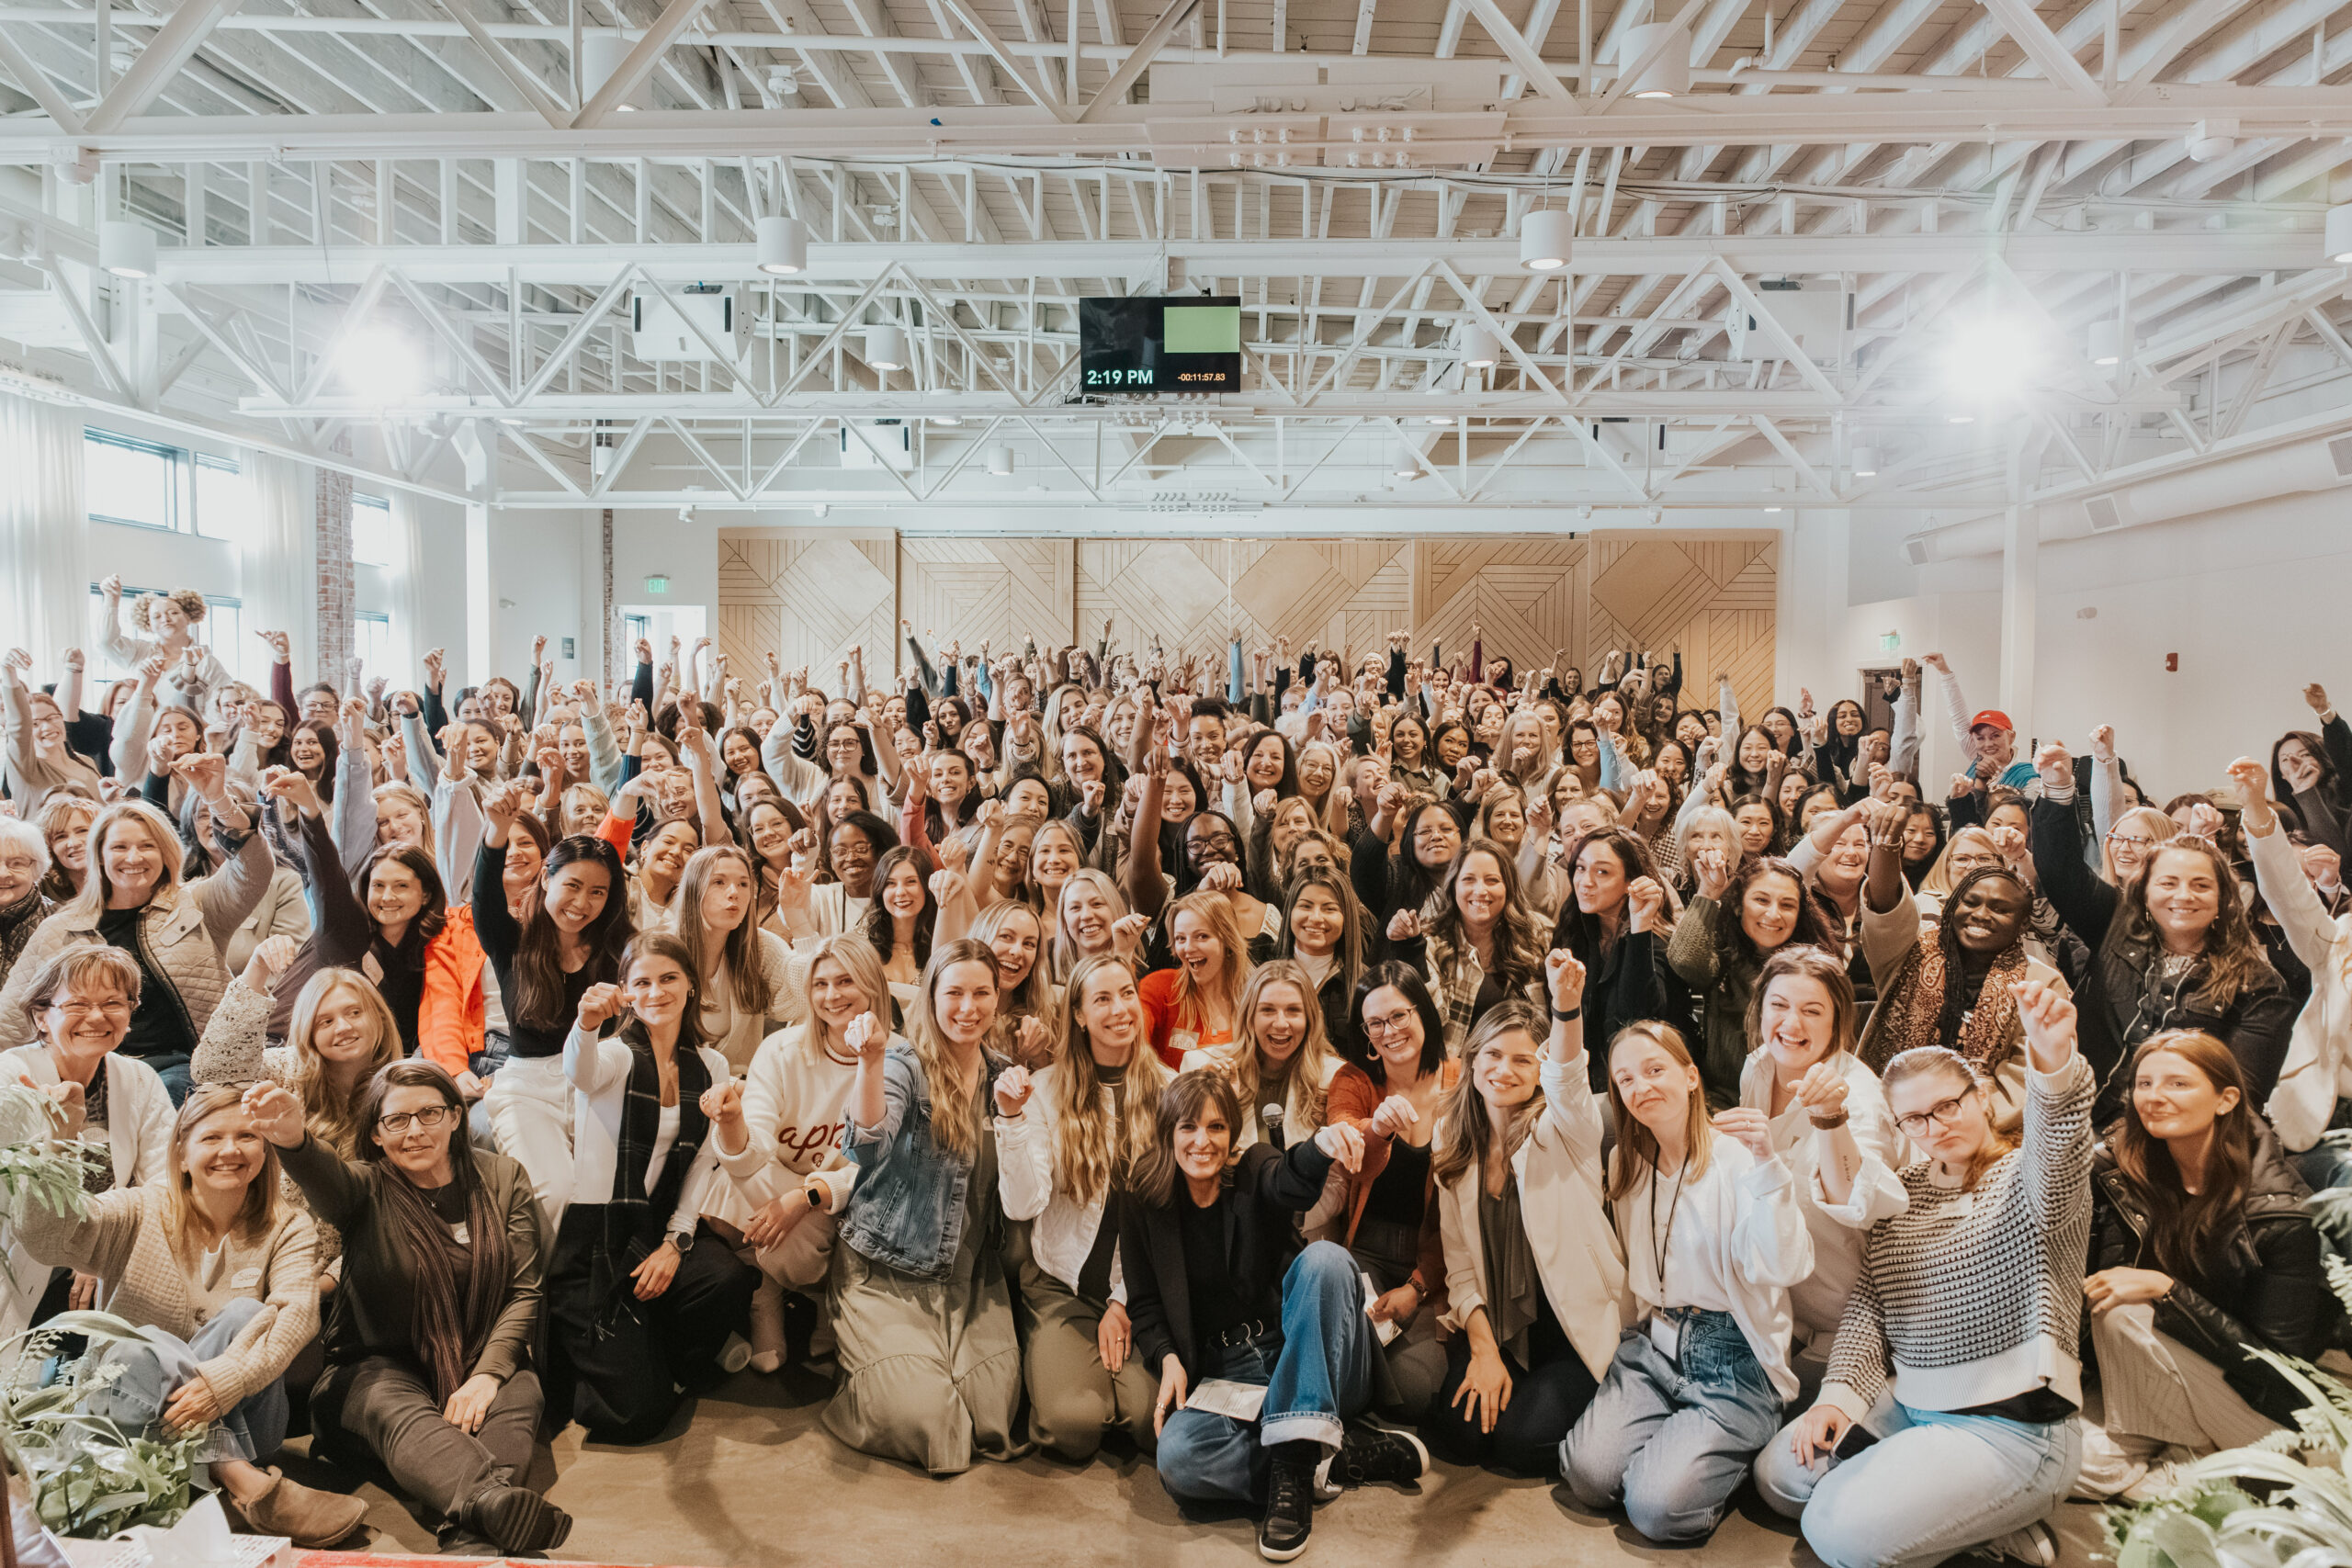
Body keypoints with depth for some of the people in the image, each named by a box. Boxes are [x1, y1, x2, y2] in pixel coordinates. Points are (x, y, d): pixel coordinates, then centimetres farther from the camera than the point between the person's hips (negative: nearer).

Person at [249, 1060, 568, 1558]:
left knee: (517, 1396, -31)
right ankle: (498, 1504, -64)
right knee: (399, 1412, -35)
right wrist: (294, 1140, -52)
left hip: (478, 1363, 2)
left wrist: (489, 1372, -14)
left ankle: (469, 1541, -54)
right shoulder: (369, 1186, 0)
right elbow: (329, 1183, -28)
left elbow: (524, 1291, 2)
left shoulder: (501, 1179, 4)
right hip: (380, 1365, -2)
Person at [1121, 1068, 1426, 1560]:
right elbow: (1145, 1304, 10)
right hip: (1225, 1373, 0)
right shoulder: (1146, 1209, 6)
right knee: (1177, 1457, -31)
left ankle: (1294, 1460, -33)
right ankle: (1337, 1457, -21)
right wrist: (1168, 1358, -12)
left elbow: (1292, 1185, -24)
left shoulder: (1254, 1171, 1)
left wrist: (1320, 1146, -49)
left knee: (1326, 1257, -30)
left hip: (1305, 1361, 0)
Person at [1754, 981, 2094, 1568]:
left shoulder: (2026, 1181, -10)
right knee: (1778, 1474, 3)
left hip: (2010, 1427, -8)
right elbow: (1867, 1303, 9)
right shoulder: (1902, 1193, 10)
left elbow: (2058, 1144, -36)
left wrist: (2053, 1061, -58)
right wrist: (1837, 1394, -7)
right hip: (1906, 1405, 8)